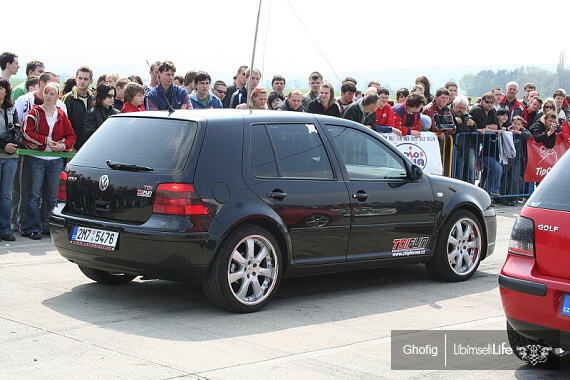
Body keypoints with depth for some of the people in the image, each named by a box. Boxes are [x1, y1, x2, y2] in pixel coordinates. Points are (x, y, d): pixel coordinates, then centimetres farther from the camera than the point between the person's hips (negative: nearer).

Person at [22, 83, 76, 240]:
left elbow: (71, 135, 10)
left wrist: (63, 145, -9)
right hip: (37, 158, -3)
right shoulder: (35, 113, 1)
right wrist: (45, 140, -15)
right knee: (35, 194, -4)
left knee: (52, 196, 8)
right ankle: (34, 228, 0)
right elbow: (27, 132, -9)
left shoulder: (61, 115, 10)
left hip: (56, 160, 3)